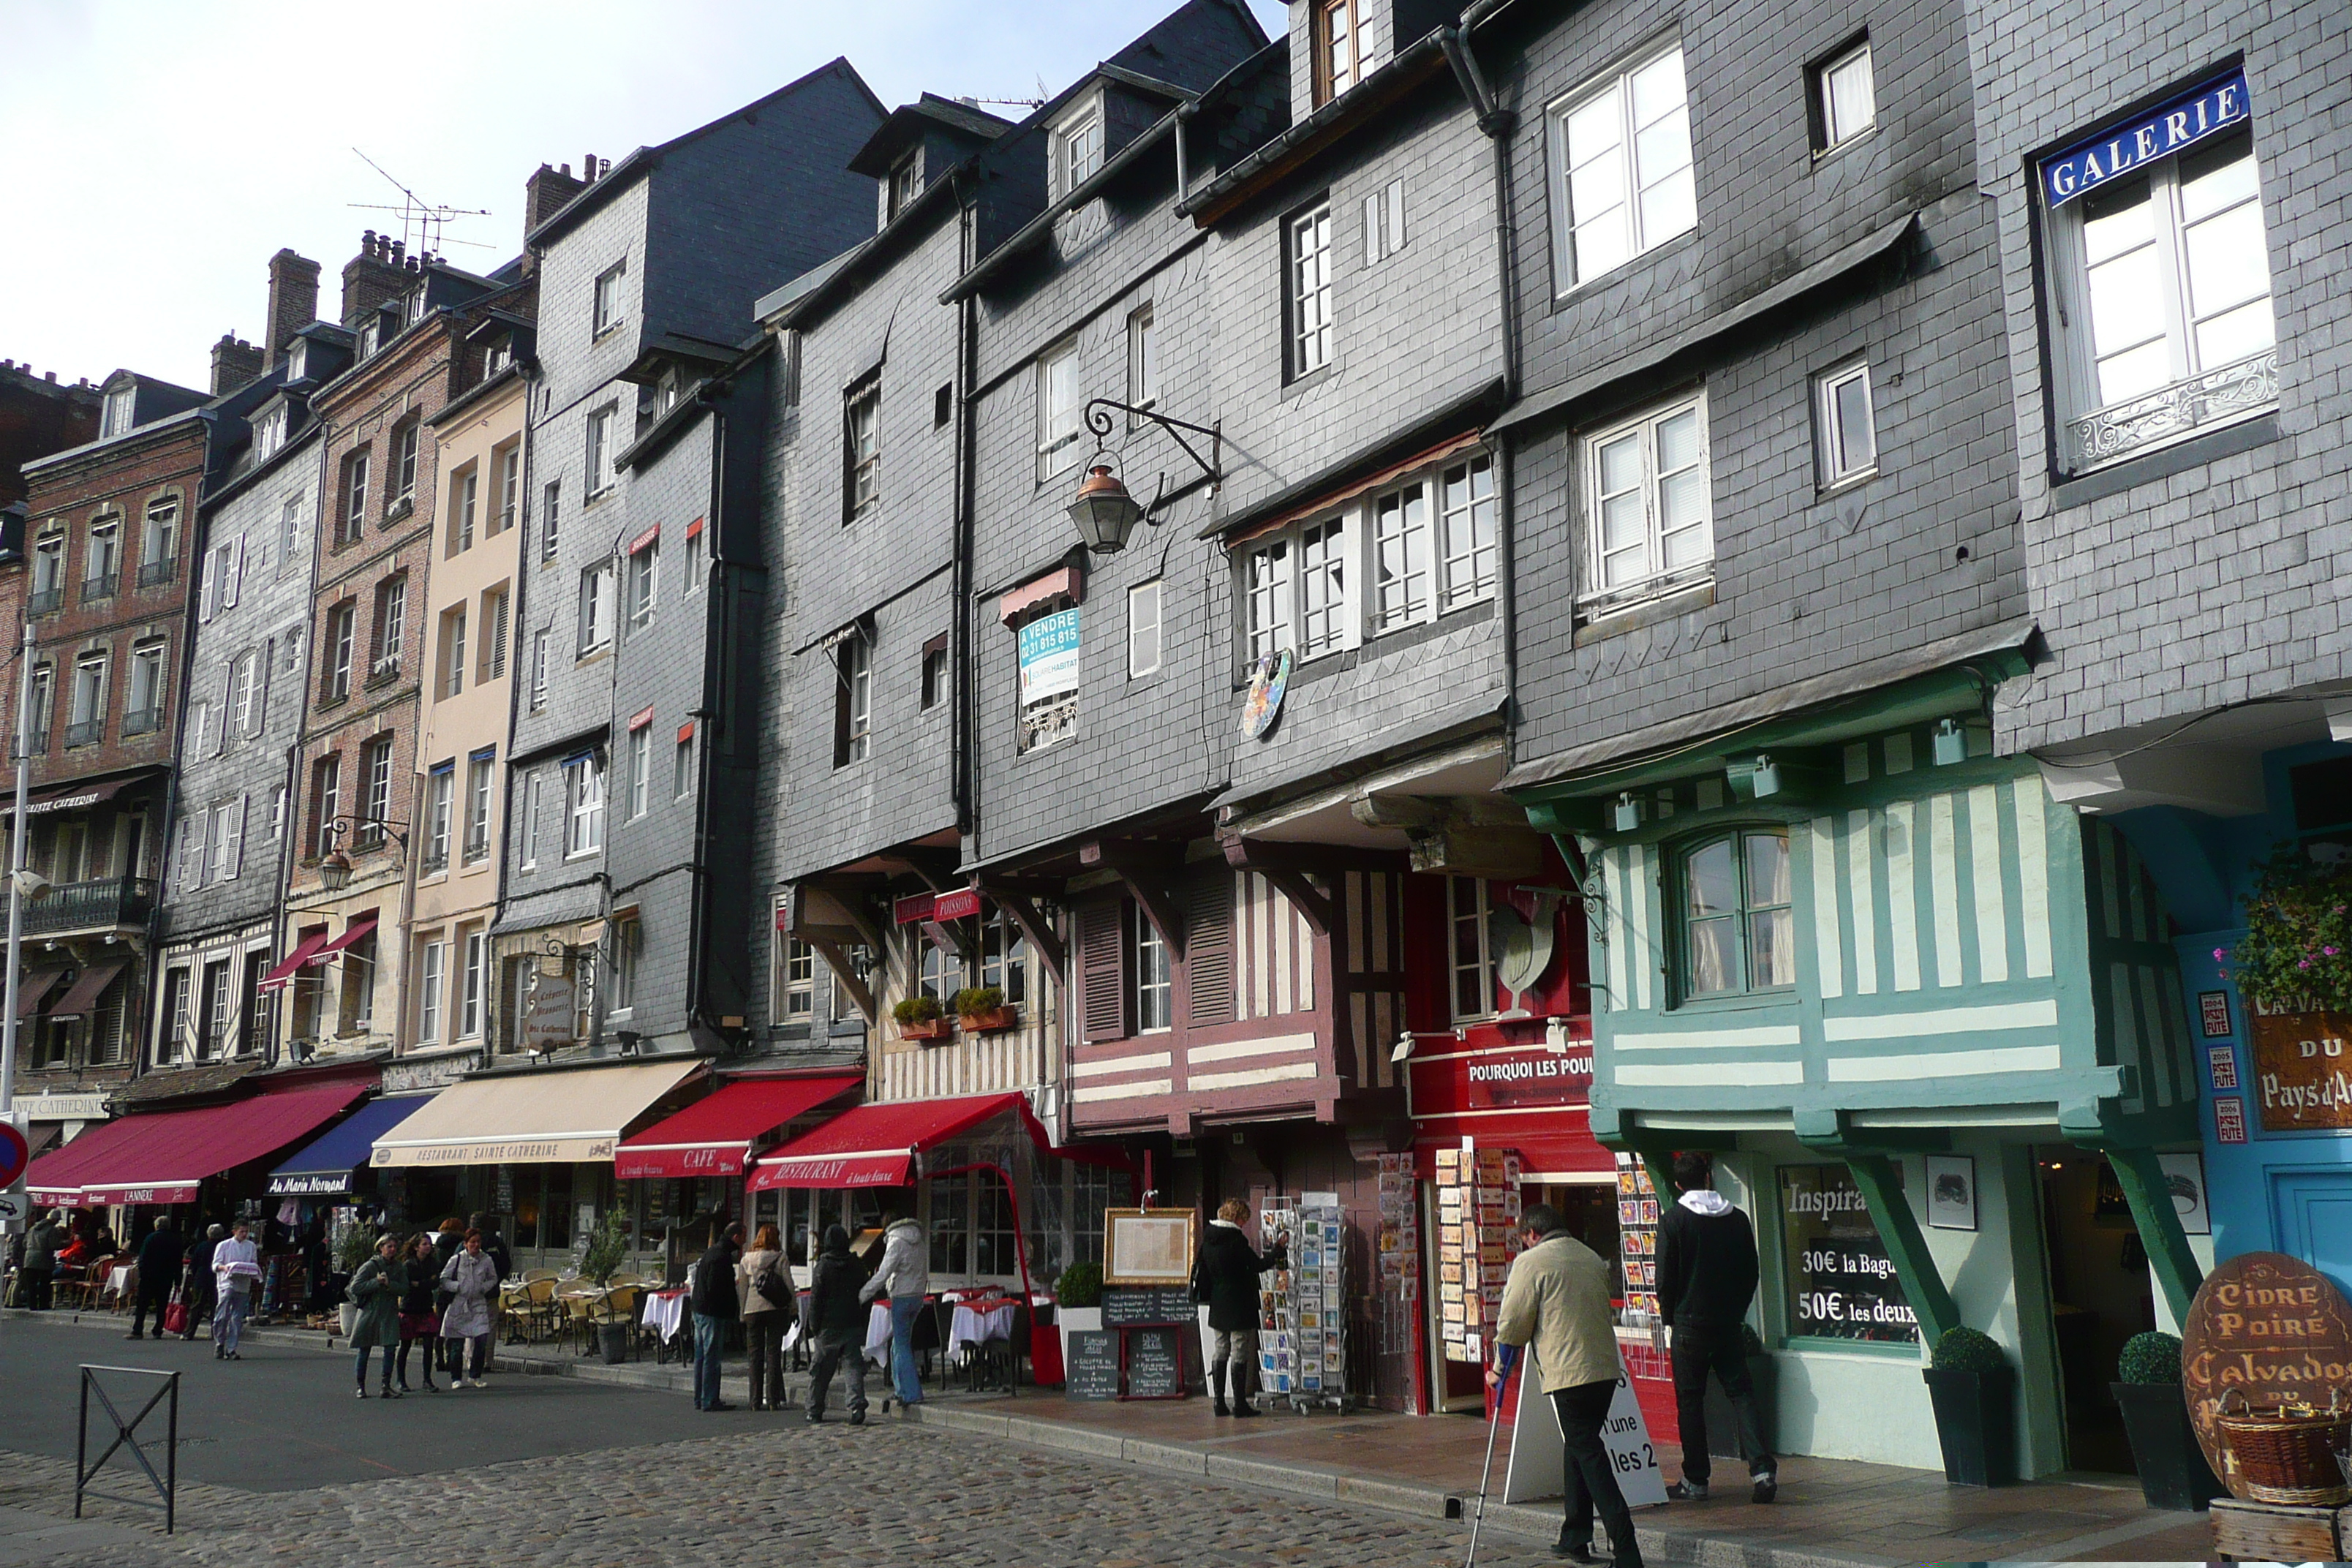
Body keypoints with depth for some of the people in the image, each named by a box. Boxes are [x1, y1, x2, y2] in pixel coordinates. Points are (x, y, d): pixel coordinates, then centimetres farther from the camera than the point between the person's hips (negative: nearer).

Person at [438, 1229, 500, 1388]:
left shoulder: (486, 1260, 3)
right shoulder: (456, 1260, -2)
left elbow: (493, 1279, 15)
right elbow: (443, 1280, 1)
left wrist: (483, 1288, -3)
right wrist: (458, 1287, -13)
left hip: (479, 1305, 1)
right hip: (458, 1305, -1)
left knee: (482, 1340, -9)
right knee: (457, 1345, 2)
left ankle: (475, 1376, 7)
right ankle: (456, 1378, 15)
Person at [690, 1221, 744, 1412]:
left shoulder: (712, 1252, 15)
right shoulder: (721, 1257, -18)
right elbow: (716, 1287, -23)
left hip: (700, 1310, 11)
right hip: (713, 1312, -11)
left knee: (701, 1355, 14)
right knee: (712, 1357, -6)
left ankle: (700, 1399, 21)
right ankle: (710, 1401, -4)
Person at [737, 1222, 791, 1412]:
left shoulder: (746, 1260, 5)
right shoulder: (780, 1257, -1)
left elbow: (742, 1289, 7)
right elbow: (789, 1283, -2)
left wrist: (742, 1316, 13)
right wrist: (794, 1307, 7)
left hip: (753, 1311, 1)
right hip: (776, 1310, -1)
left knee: (756, 1355, 6)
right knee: (774, 1353, 2)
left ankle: (756, 1401, 4)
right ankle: (773, 1400, -2)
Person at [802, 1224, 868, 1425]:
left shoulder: (822, 1267, -5)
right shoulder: (856, 1265, 5)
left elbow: (815, 1300, -5)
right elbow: (864, 1295, 10)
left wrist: (812, 1326, 2)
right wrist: (864, 1325, 17)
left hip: (829, 1326, -2)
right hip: (854, 1325, 2)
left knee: (820, 1370, 9)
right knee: (855, 1366, -1)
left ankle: (815, 1411, 17)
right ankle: (857, 1405, -19)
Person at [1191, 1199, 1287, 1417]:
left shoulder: (1208, 1238, 5)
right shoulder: (1235, 1239, -17)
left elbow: (1200, 1266, 15)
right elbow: (1258, 1265, -11)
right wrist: (1278, 1250, 0)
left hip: (1217, 1306, 7)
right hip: (1238, 1307, -7)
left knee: (1220, 1352, 11)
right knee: (1240, 1354, -1)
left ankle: (1219, 1403, 12)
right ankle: (1240, 1403, 1)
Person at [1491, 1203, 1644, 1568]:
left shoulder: (1531, 1262, -4)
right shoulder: (1593, 1259, 16)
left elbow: (1513, 1324, -3)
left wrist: (1499, 1370, 11)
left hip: (1569, 1374, -7)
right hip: (1606, 1369, 7)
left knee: (1588, 1455, -6)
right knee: (1578, 1447, 19)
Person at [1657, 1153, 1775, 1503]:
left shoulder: (1673, 1220, -8)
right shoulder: (1737, 1218, 4)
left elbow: (1665, 1276, -7)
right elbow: (1751, 1271, 10)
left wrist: (1670, 1316, 7)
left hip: (1690, 1323, -3)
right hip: (1730, 1324, 3)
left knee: (1690, 1399, 4)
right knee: (1741, 1392, 8)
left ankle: (1695, 1480, 7)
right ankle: (1762, 1468, -6)